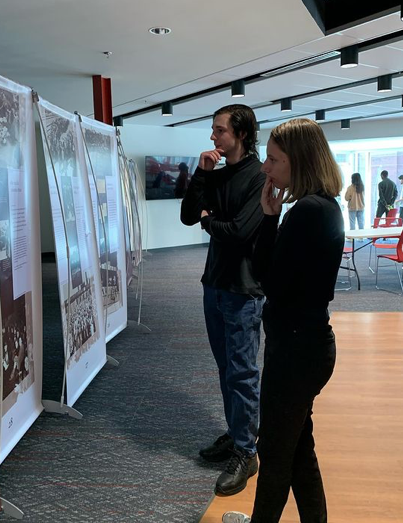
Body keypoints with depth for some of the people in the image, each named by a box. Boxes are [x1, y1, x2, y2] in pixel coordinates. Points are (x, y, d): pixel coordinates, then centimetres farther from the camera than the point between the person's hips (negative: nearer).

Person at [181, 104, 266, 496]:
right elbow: (188, 216, 3)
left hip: (243, 290, -7)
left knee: (241, 373, 0)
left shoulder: (260, 177, -13)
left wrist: (208, 221, -3)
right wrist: (201, 173, -6)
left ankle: (245, 453, 13)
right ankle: (235, 434, 32)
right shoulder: (217, 176, 10)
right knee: (226, 368, 17)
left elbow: (239, 230, -21)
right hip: (215, 284, 8)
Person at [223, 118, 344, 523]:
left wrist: (269, 216, -16)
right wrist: (273, 217, -2)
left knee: (275, 449, 10)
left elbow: (272, 283, -19)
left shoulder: (308, 211, -22)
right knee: (297, 445, 22)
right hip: (308, 341, 10)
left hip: (296, 346, -10)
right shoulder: (323, 206, 8)